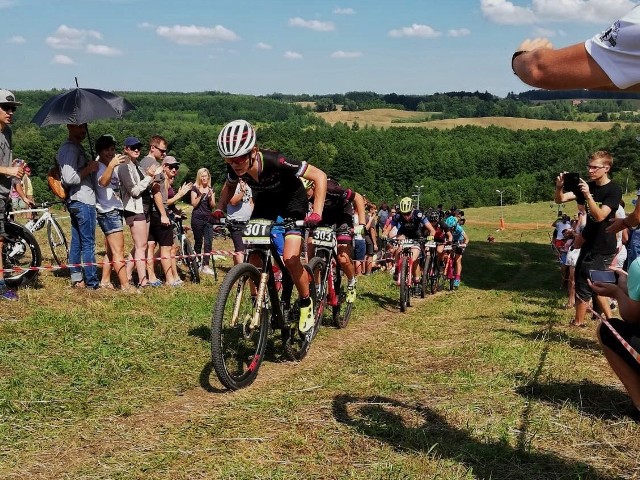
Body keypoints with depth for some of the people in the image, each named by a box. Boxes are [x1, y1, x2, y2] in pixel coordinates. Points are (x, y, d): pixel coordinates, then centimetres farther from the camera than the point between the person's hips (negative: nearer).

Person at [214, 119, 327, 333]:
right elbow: (229, 186, 4)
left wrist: (317, 213, -40)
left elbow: (319, 176, -33)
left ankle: (306, 303, 4)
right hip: (264, 202, 5)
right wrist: (219, 210, -11)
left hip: (292, 201, -5)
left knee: (290, 259, -20)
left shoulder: (275, 162, -39)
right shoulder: (235, 168, -23)